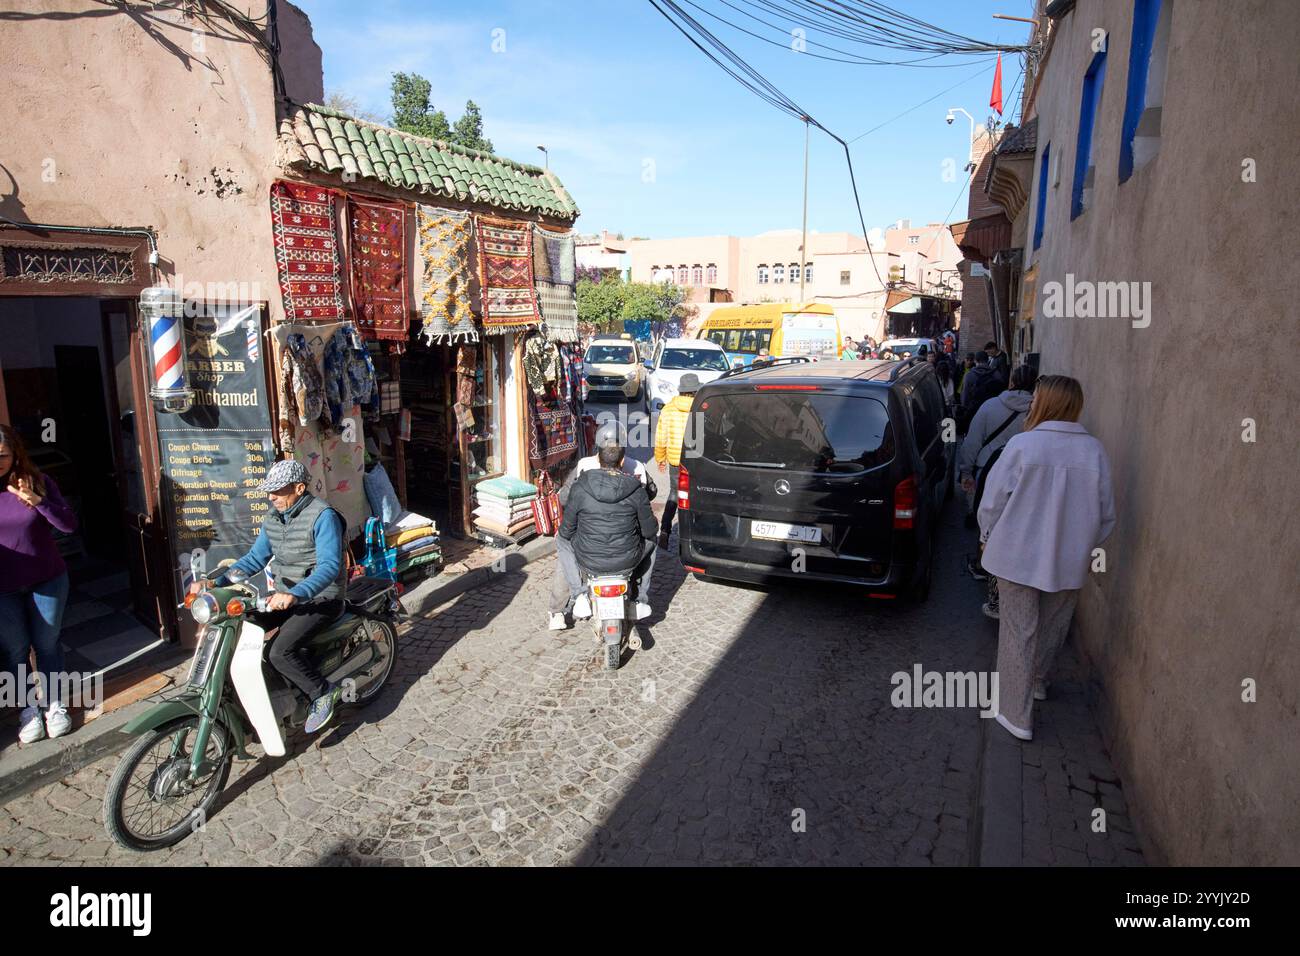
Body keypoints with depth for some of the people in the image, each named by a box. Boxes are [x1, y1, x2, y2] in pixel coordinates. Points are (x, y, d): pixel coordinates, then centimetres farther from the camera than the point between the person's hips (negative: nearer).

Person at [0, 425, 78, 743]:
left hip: (46, 580, 0)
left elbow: (69, 524, -13)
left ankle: (54, 704, 27)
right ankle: (28, 709, 26)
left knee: (47, 643, 11)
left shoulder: (37, 481, -7)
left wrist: (37, 501, -27)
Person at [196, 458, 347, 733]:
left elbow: (330, 566, -28)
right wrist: (216, 582, 0)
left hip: (321, 599, -8)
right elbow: (256, 558, 13)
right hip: (285, 596, 8)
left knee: (280, 652, -25)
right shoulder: (273, 517, 8)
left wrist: (295, 595, -42)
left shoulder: (322, 516, -18)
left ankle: (324, 692, -3)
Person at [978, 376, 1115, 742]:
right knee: (1052, 627, 24)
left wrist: (987, 537, 7)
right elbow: (1106, 513, 2)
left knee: (1018, 632, 6)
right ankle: (1038, 682, 47)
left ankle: (1017, 716, 12)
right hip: (1069, 561, 4)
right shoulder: (1094, 450, -6)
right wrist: (1083, 545, 18)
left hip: (1019, 556, -4)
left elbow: (993, 501, -10)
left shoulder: (1022, 445, -16)